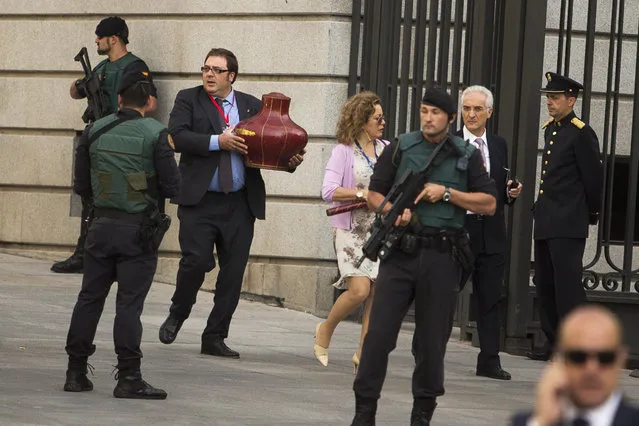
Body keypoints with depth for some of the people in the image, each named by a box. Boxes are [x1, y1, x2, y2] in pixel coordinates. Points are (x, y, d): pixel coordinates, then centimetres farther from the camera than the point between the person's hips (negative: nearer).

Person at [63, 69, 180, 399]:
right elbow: (172, 187, -9)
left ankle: (76, 372, 13)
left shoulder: (94, 131, 2)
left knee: (89, 298, 10)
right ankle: (128, 378, -4)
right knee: (129, 303, -3)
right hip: (138, 229, -3)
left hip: (102, 224, 3)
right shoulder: (155, 135, -9)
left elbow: (81, 186, 6)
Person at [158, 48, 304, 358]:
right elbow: (177, 136, -10)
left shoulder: (252, 106, 13)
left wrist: (290, 161, -4)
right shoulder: (189, 100, 4)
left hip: (240, 203, 3)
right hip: (199, 201, -3)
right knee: (196, 260, -14)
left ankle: (215, 338, 13)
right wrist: (217, 142, -19)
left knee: (233, 272, 2)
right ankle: (177, 316, 14)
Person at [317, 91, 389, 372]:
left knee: (377, 292, -2)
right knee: (359, 290, -16)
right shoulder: (344, 151, -4)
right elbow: (329, 191, -13)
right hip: (352, 229, -5)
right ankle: (325, 330, 9)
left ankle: (364, 354, 6)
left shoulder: (386, 149, 10)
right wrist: (362, 194, -20)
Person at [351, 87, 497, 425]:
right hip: (401, 252, 0)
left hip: (442, 257, 0)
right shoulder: (400, 149, 7)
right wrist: (394, 211, -9)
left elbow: (489, 204, 3)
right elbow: (374, 194, 11)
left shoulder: (467, 156, 7)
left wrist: (447, 193, -7)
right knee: (379, 331, -6)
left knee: (433, 337, 4)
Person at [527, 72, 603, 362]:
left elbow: (594, 177, -8)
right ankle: (553, 342, 20)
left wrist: (591, 214, 0)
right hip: (545, 222, 9)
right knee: (545, 284, 12)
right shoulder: (550, 129, 14)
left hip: (568, 225, -9)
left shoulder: (581, 134, -11)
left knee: (568, 285, -10)